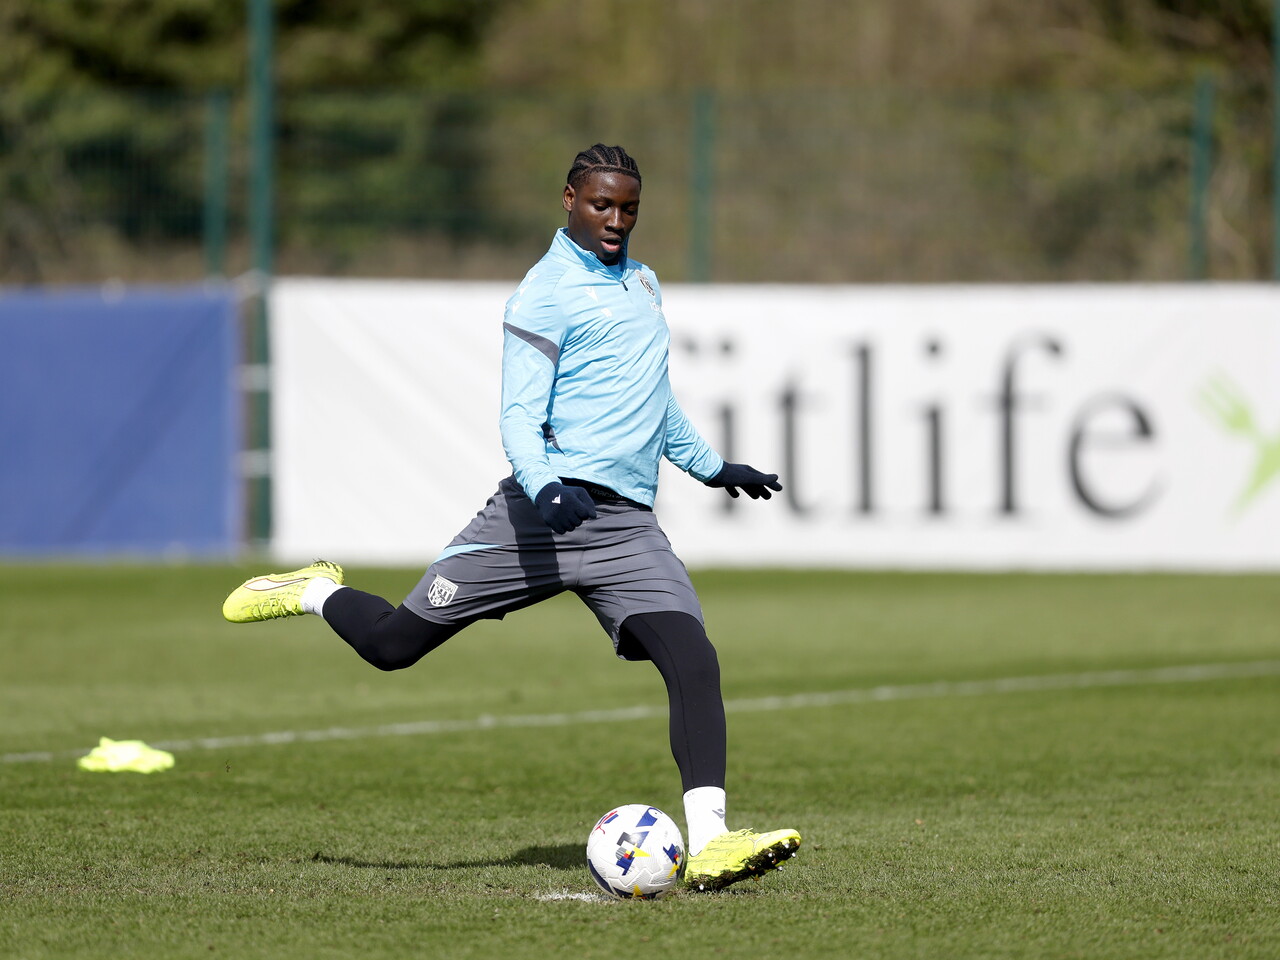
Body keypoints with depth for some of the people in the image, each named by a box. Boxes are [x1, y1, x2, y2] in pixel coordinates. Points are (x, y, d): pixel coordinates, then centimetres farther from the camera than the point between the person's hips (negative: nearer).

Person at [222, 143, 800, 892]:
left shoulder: (642, 283, 20)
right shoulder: (547, 295, -5)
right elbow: (519, 415, -14)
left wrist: (711, 466, 39)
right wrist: (544, 485, -32)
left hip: (628, 525, 5)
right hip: (549, 508, -5)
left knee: (695, 661, -18)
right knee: (393, 643, 0)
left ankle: (708, 844, -24)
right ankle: (318, 592, 34)